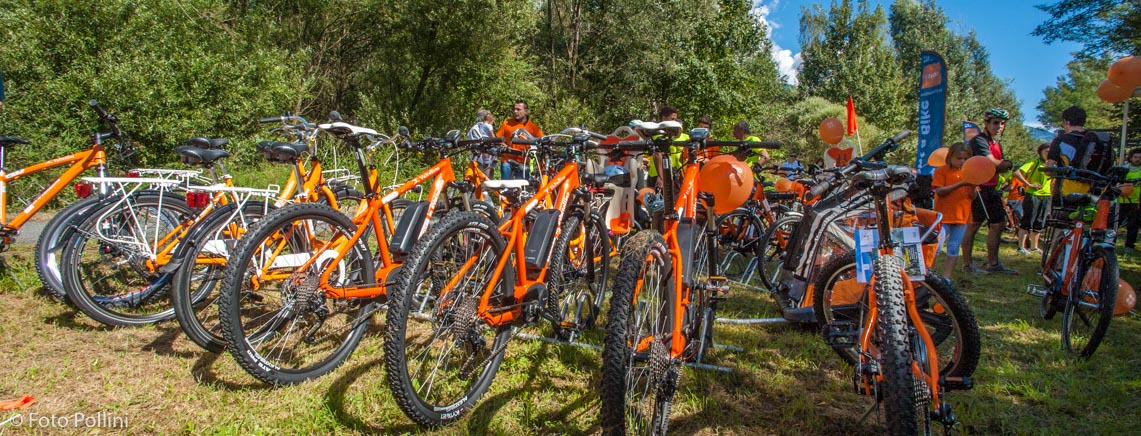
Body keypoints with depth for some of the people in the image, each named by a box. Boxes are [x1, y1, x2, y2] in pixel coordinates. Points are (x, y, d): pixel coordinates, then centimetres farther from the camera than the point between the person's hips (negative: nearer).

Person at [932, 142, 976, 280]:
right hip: (943, 216, -5)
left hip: (962, 216, 5)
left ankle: (946, 277, 13)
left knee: (954, 248, 7)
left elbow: (973, 196, 9)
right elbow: (939, 191, -15)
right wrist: (960, 184, -21)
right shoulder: (941, 171, -3)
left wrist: (973, 186, -12)